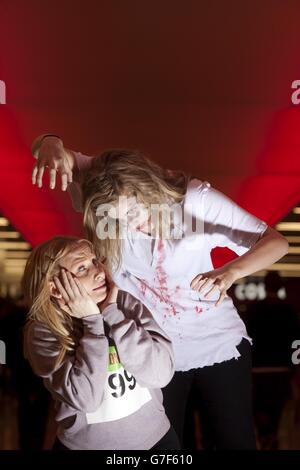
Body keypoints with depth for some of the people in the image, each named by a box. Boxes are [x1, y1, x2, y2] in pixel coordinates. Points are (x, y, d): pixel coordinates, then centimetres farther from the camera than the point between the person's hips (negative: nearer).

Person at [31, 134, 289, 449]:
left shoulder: (196, 199, -22)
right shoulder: (104, 192, -16)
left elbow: (276, 242, -23)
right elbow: (53, 152, -11)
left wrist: (230, 272, -44)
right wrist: (51, 146, -37)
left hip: (218, 344, -1)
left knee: (236, 440, 14)